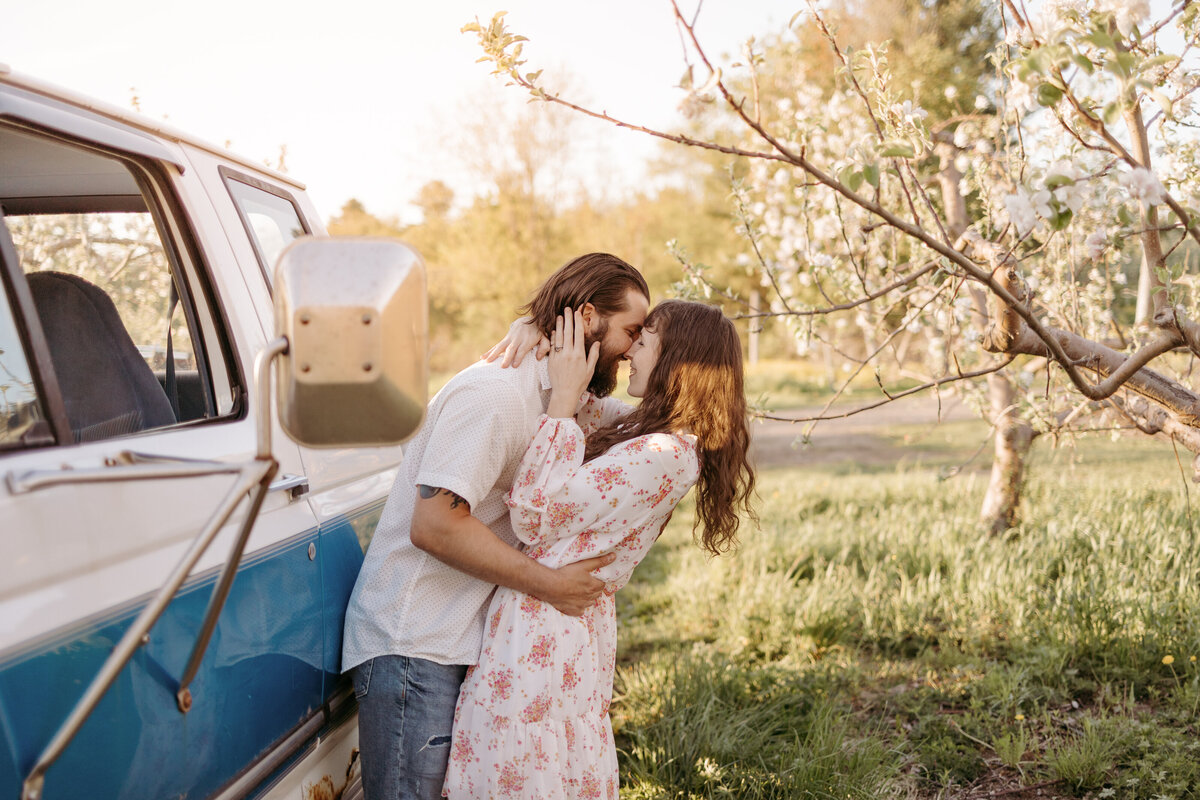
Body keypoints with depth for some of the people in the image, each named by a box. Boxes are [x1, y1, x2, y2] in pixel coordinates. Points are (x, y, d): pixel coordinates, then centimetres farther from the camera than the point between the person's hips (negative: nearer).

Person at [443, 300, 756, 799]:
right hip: (578, 623, 9)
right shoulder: (672, 443, 9)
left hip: (541, 632, -9)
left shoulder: (661, 455, -21)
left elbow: (533, 517, -19)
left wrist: (563, 399, -16)